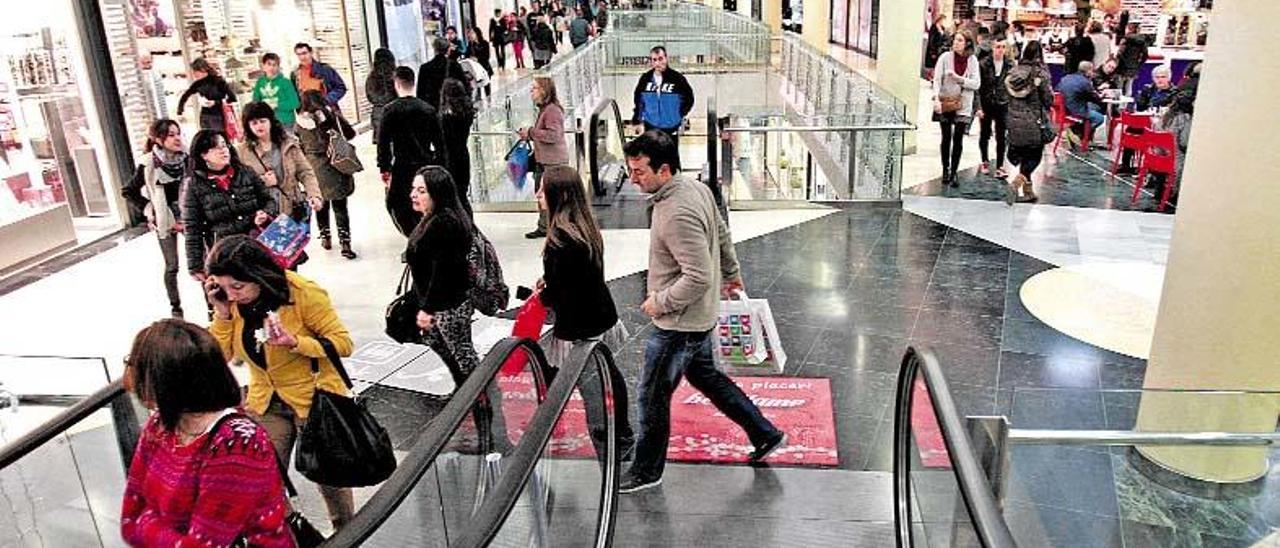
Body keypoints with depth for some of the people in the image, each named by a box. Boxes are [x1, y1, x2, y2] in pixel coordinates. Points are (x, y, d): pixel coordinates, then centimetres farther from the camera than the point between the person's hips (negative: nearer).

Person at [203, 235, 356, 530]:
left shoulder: (303, 293, -23)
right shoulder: (231, 300, -8)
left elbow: (343, 343, -19)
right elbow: (220, 355, -8)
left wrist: (295, 342, -33)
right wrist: (222, 312, -21)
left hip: (312, 398, -4)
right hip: (266, 403, 4)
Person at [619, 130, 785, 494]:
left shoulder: (677, 215, -30)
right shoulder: (697, 188, 0)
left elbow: (698, 277, -32)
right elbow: (721, 234, 15)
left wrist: (661, 302, -19)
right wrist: (731, 273, 29)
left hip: (678, 324, -10)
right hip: (700, 316, 10)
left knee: (652, 395, 6)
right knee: (704, 375, 26)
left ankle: (647, 471, 25)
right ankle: (765, 434, 36)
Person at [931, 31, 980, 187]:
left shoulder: (972, 61, 0)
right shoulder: (945, 57, -5)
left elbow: (976, 84, -5)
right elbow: (937, 79, -10)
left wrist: (958, 78, -17)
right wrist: (936, 98, -22)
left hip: (963, 105, 1)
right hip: (945, 103, -1)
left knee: (958, 140, -1)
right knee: (946, 138, 9)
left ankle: (953, 174, 7)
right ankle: (945, 170, 24)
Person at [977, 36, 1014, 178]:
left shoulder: (1010, 65, 0)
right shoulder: (984, 64, -6)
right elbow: (978, 87, -6)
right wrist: (979, 107, -10)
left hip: (1003, 105, 0)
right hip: (986, 105, 0)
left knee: (1001, 137, -2)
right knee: (985, 135, 13)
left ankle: (999, 167, 1)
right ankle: (985, 161, 32)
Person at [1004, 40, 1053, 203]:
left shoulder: (1013, 72, -1)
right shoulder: (1040, 73, -13)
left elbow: (1008, 95, 5)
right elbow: (1048, 100, -8)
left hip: (1015, 121, 4)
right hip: (1034, 121, -4)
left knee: (1024, 155, 15)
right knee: (1035, 155, 9)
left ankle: (1028, 190, 19)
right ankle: (1017, 181, -12)